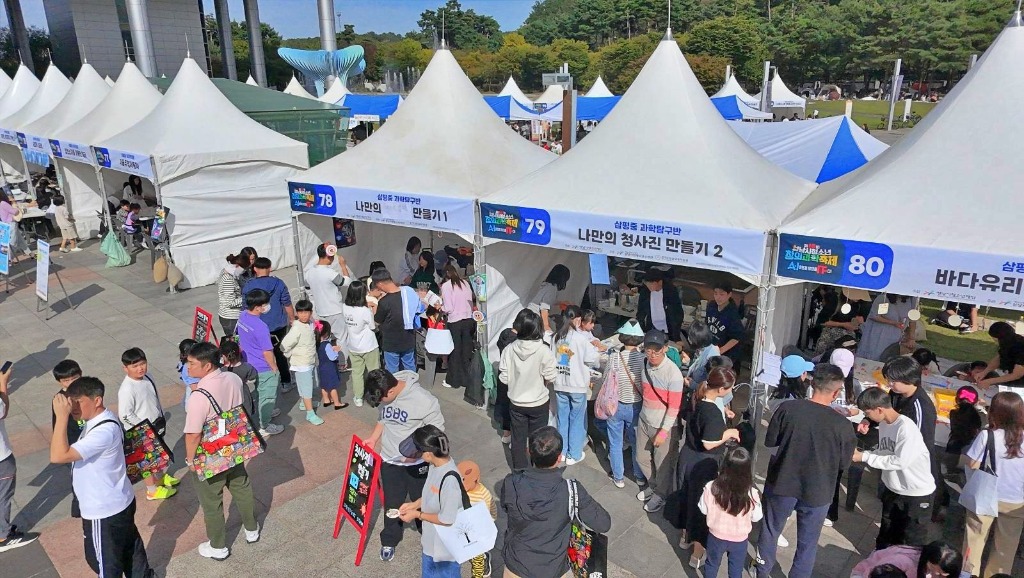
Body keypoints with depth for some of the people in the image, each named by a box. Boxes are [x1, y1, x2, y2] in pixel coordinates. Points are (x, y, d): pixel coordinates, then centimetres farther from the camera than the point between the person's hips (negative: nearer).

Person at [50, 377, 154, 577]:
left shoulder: (104, 431, -33)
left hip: (104, 510, -9)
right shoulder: (99, 419, -1)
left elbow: (58, 456, -36)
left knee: (105, 561, 13)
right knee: (130, 544, 27)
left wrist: (62, 416, -35)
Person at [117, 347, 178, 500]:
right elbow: (125, 415, -27)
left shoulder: (147, 377, -5)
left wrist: (162, 419, 12)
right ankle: (152, 490, 29)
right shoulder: (127, 389, -29)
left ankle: (160, 477, 51)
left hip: (156, 426, 7)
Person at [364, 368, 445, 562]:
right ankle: (389, 541, 38)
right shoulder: (384, 395, -10)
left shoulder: (423, 400, -28)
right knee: (392, 503, 16)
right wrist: (373, 439, 0)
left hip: (417, 463, -3)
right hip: (389, 460, 4)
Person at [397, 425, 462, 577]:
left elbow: (447, 519, -27)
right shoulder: (436, 463, -11)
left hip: (446, 546, -8)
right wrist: (414, 504, -2)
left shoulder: (450, 479, -37)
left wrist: (417, 514, -17)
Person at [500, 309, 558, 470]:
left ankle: (519, 470, 32)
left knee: (518, 439, 18)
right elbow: (551, 377, -15)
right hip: (539, 403, -2)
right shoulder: (544, 351, -22)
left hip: (516, 402, 2)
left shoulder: (509, 349, -15)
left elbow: (503, 377, -9)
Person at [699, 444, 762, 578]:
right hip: (739, 540, 0)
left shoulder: (711, 488, -25)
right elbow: (756, 517, -9)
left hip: (716, 536, 0)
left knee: (712, 564, 25)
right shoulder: (751, 494, -28)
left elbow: (703, 510, -9)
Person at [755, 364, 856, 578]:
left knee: (771, 531, 24)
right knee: (807, 543, 20)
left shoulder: (788, 408, -17)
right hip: (817, 492, -1)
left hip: (782, 484, 2)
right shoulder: (842, 425, -17)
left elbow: (770, 441, -5)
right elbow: (844, 464, -4)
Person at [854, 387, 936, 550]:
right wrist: (861, 453, -11)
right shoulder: (883, 423, -2)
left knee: (912, 542, 6)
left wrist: (865, 457, -24)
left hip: (917, 494, -8)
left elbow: (899, 462, -29)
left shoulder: (907, 428, -28)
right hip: (893, 490, 8)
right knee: (886, 537, 22)